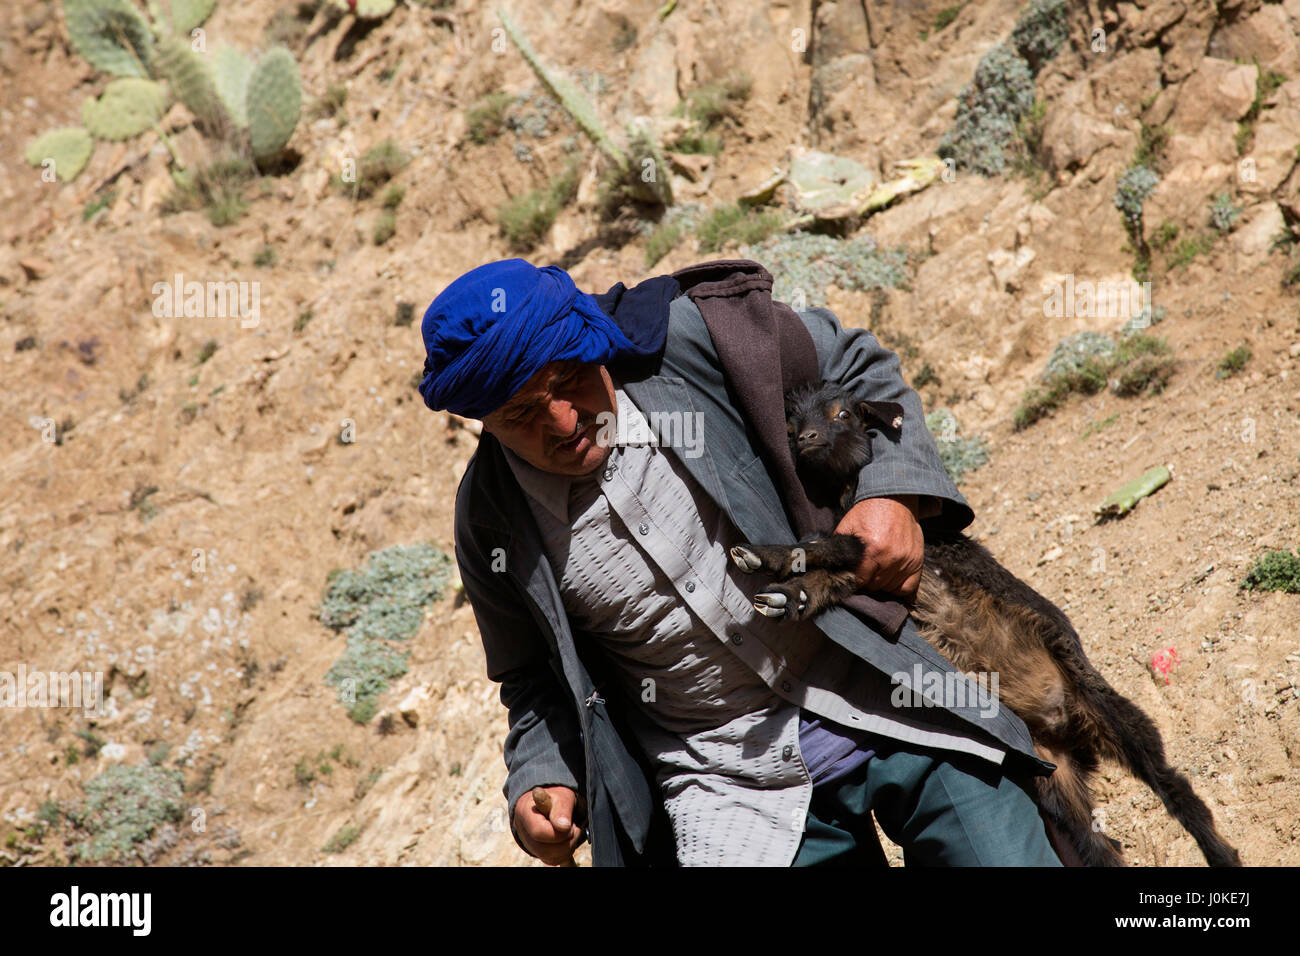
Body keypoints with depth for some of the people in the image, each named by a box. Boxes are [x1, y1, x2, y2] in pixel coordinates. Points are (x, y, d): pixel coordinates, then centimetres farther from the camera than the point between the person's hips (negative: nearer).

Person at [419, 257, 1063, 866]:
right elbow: (535, 679, 12)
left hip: (883, 701, -1)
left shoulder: (680, 339, -8)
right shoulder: (492, 526, -3)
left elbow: (854, 365, 5)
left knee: (1006, 855, -11)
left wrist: (895, 492, -10)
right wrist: (540, 780, -5)